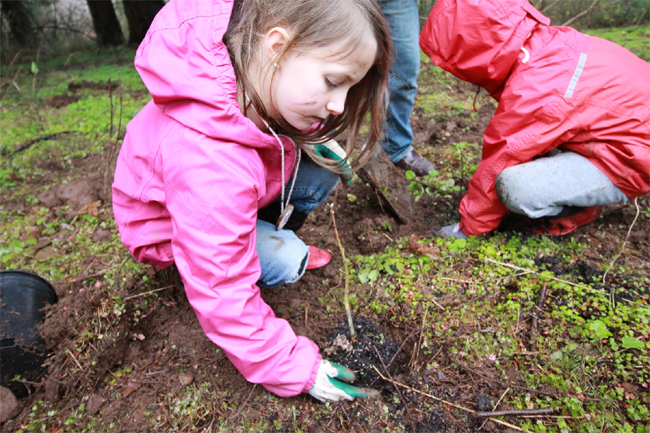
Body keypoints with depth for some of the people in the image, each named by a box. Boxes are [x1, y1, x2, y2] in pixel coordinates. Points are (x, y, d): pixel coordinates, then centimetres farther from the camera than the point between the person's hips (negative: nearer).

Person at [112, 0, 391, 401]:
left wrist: (313, 140, -14)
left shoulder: (252, 73, -22)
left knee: (323, 170, -14)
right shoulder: (209, 163, -44)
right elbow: (221, 295, -36)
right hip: (172, 226, -6)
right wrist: (296, 370, -25)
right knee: (286, 262, -29)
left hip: (237, 194, 7)